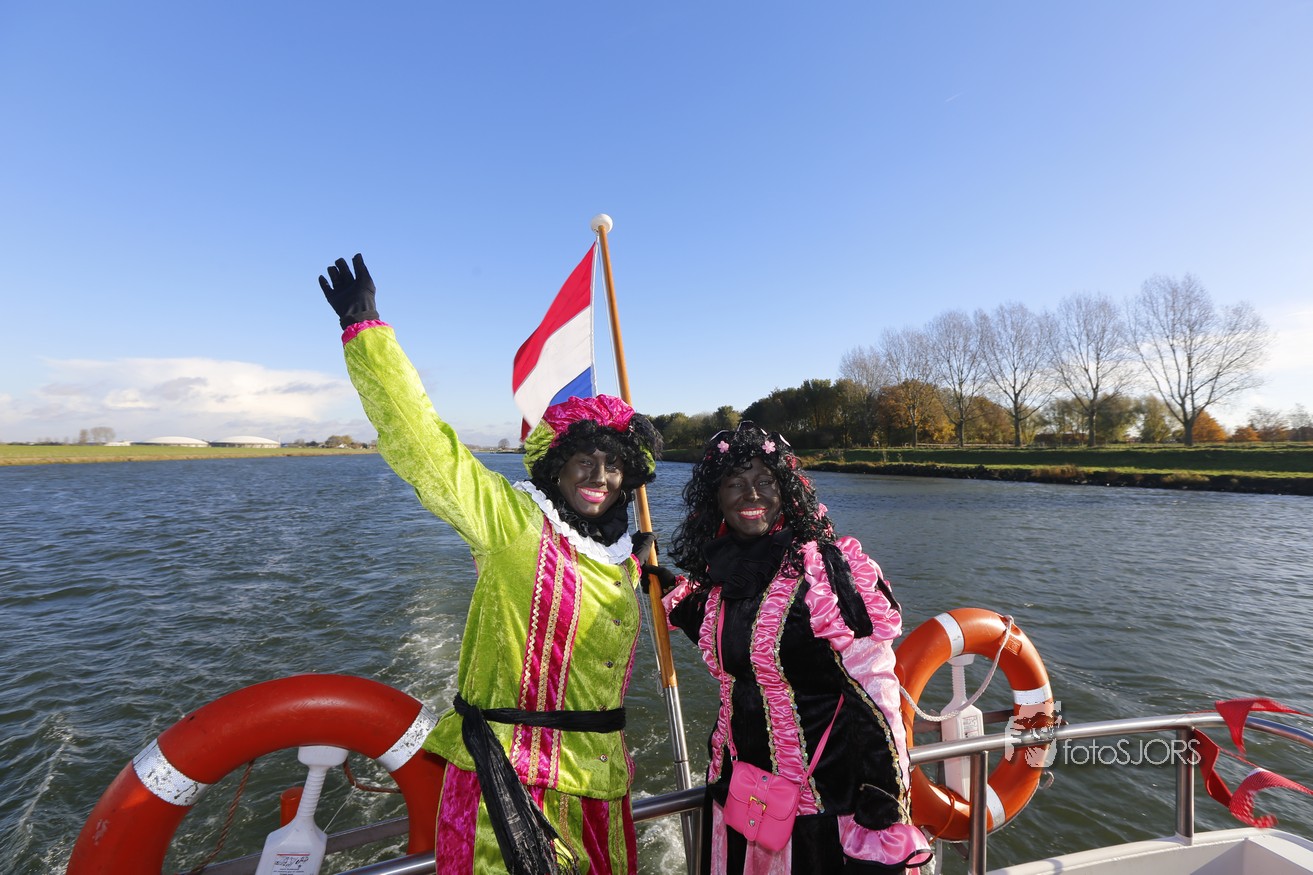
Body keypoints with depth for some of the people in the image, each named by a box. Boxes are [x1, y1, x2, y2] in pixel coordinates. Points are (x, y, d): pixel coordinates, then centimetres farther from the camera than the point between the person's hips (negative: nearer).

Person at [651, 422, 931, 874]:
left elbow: (874, 693, -18)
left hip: (824, 794, -5)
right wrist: (669, 590, 10)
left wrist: (883, 806, -17)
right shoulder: (719, 572, -2)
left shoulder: (829, 567, -20)